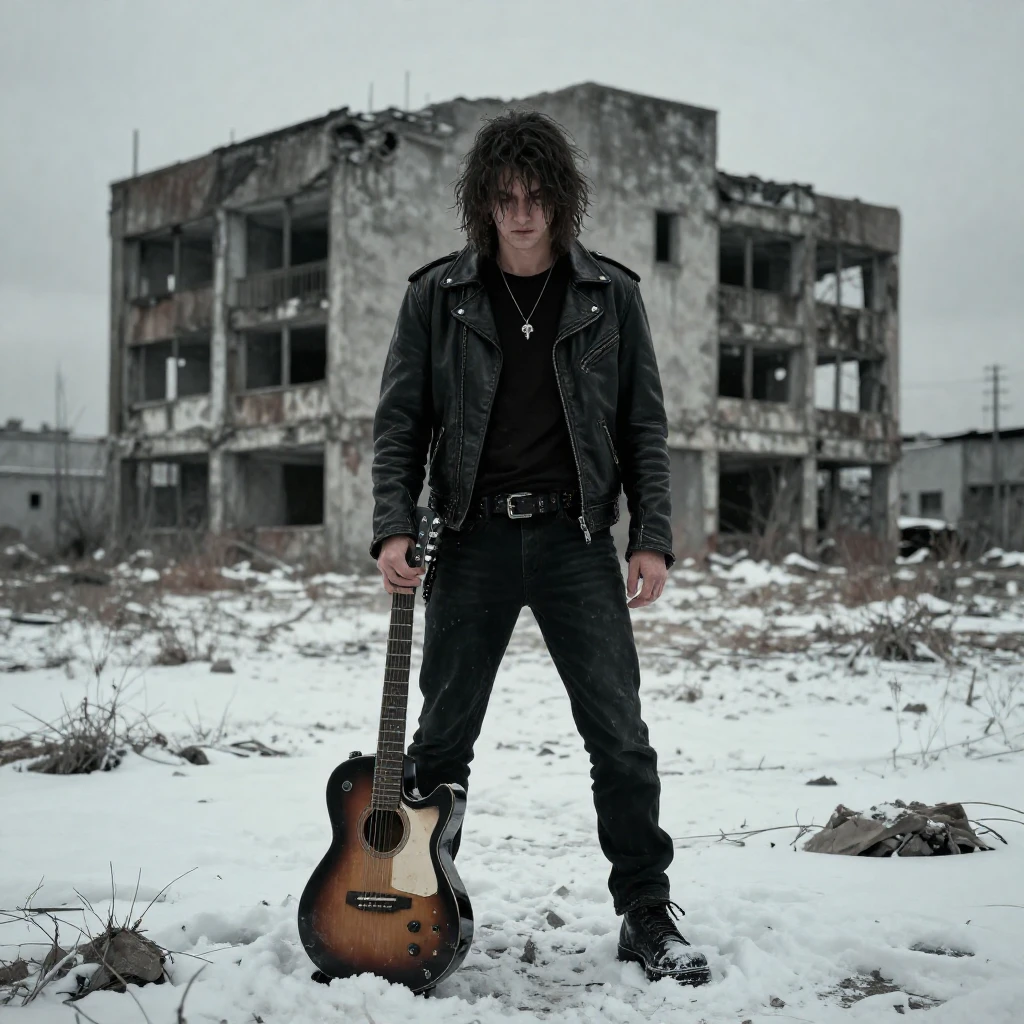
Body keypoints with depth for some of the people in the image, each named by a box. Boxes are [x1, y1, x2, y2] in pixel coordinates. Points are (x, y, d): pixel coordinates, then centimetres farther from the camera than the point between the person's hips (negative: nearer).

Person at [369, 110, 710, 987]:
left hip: (576, 537, 0)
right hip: (473, 538, 0)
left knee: (620, 735, -2)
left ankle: (647, 916, 11)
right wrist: (393, 529, -9)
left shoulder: (611, 295, 5)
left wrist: (653, 540, -2)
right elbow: (400, 421, 4)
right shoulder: (437, 296, 4)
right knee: (443, 736, 7)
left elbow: (644, 426, 6)